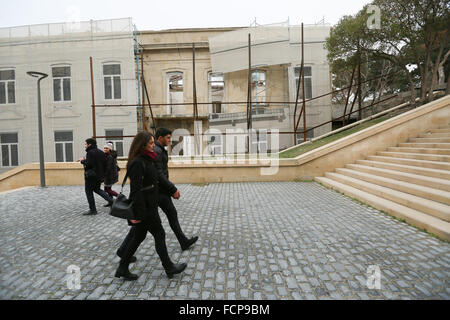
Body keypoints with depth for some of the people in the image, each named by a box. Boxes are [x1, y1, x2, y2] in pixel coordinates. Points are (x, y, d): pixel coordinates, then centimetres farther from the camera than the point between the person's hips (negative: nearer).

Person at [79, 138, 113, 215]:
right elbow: (104, 163, 10)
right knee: (97, 189, 23)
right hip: (100, 175, 9)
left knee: (89, 191, 4)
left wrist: (82, 161, -8)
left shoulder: (90, 152, -17)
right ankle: (110, 200, 10)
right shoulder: (100, 152, 10)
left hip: (91, 176, -9)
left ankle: (92, 210, 8)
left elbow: (89, 164, -24)